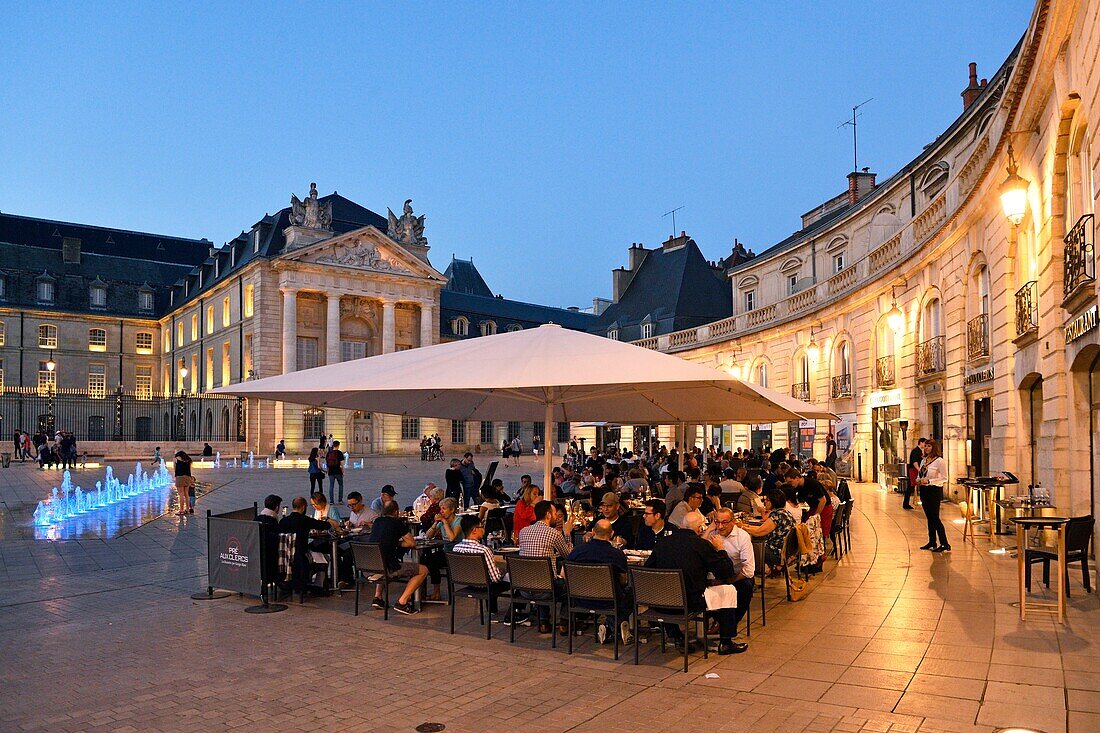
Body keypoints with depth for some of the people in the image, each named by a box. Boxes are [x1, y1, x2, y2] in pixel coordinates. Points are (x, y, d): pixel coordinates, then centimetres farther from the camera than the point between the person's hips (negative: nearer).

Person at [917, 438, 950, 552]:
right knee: (929, 517, 12)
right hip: (924, 490, 8)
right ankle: (932, 543, 19)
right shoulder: (923, 460, 12)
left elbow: (944, 478, -13)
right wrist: (918, 480, 1)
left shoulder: (939, 460, -11)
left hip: (934, 491, -7)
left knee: (935, 518, -8)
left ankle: (945, 545, -3)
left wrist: (929, 481, -20)